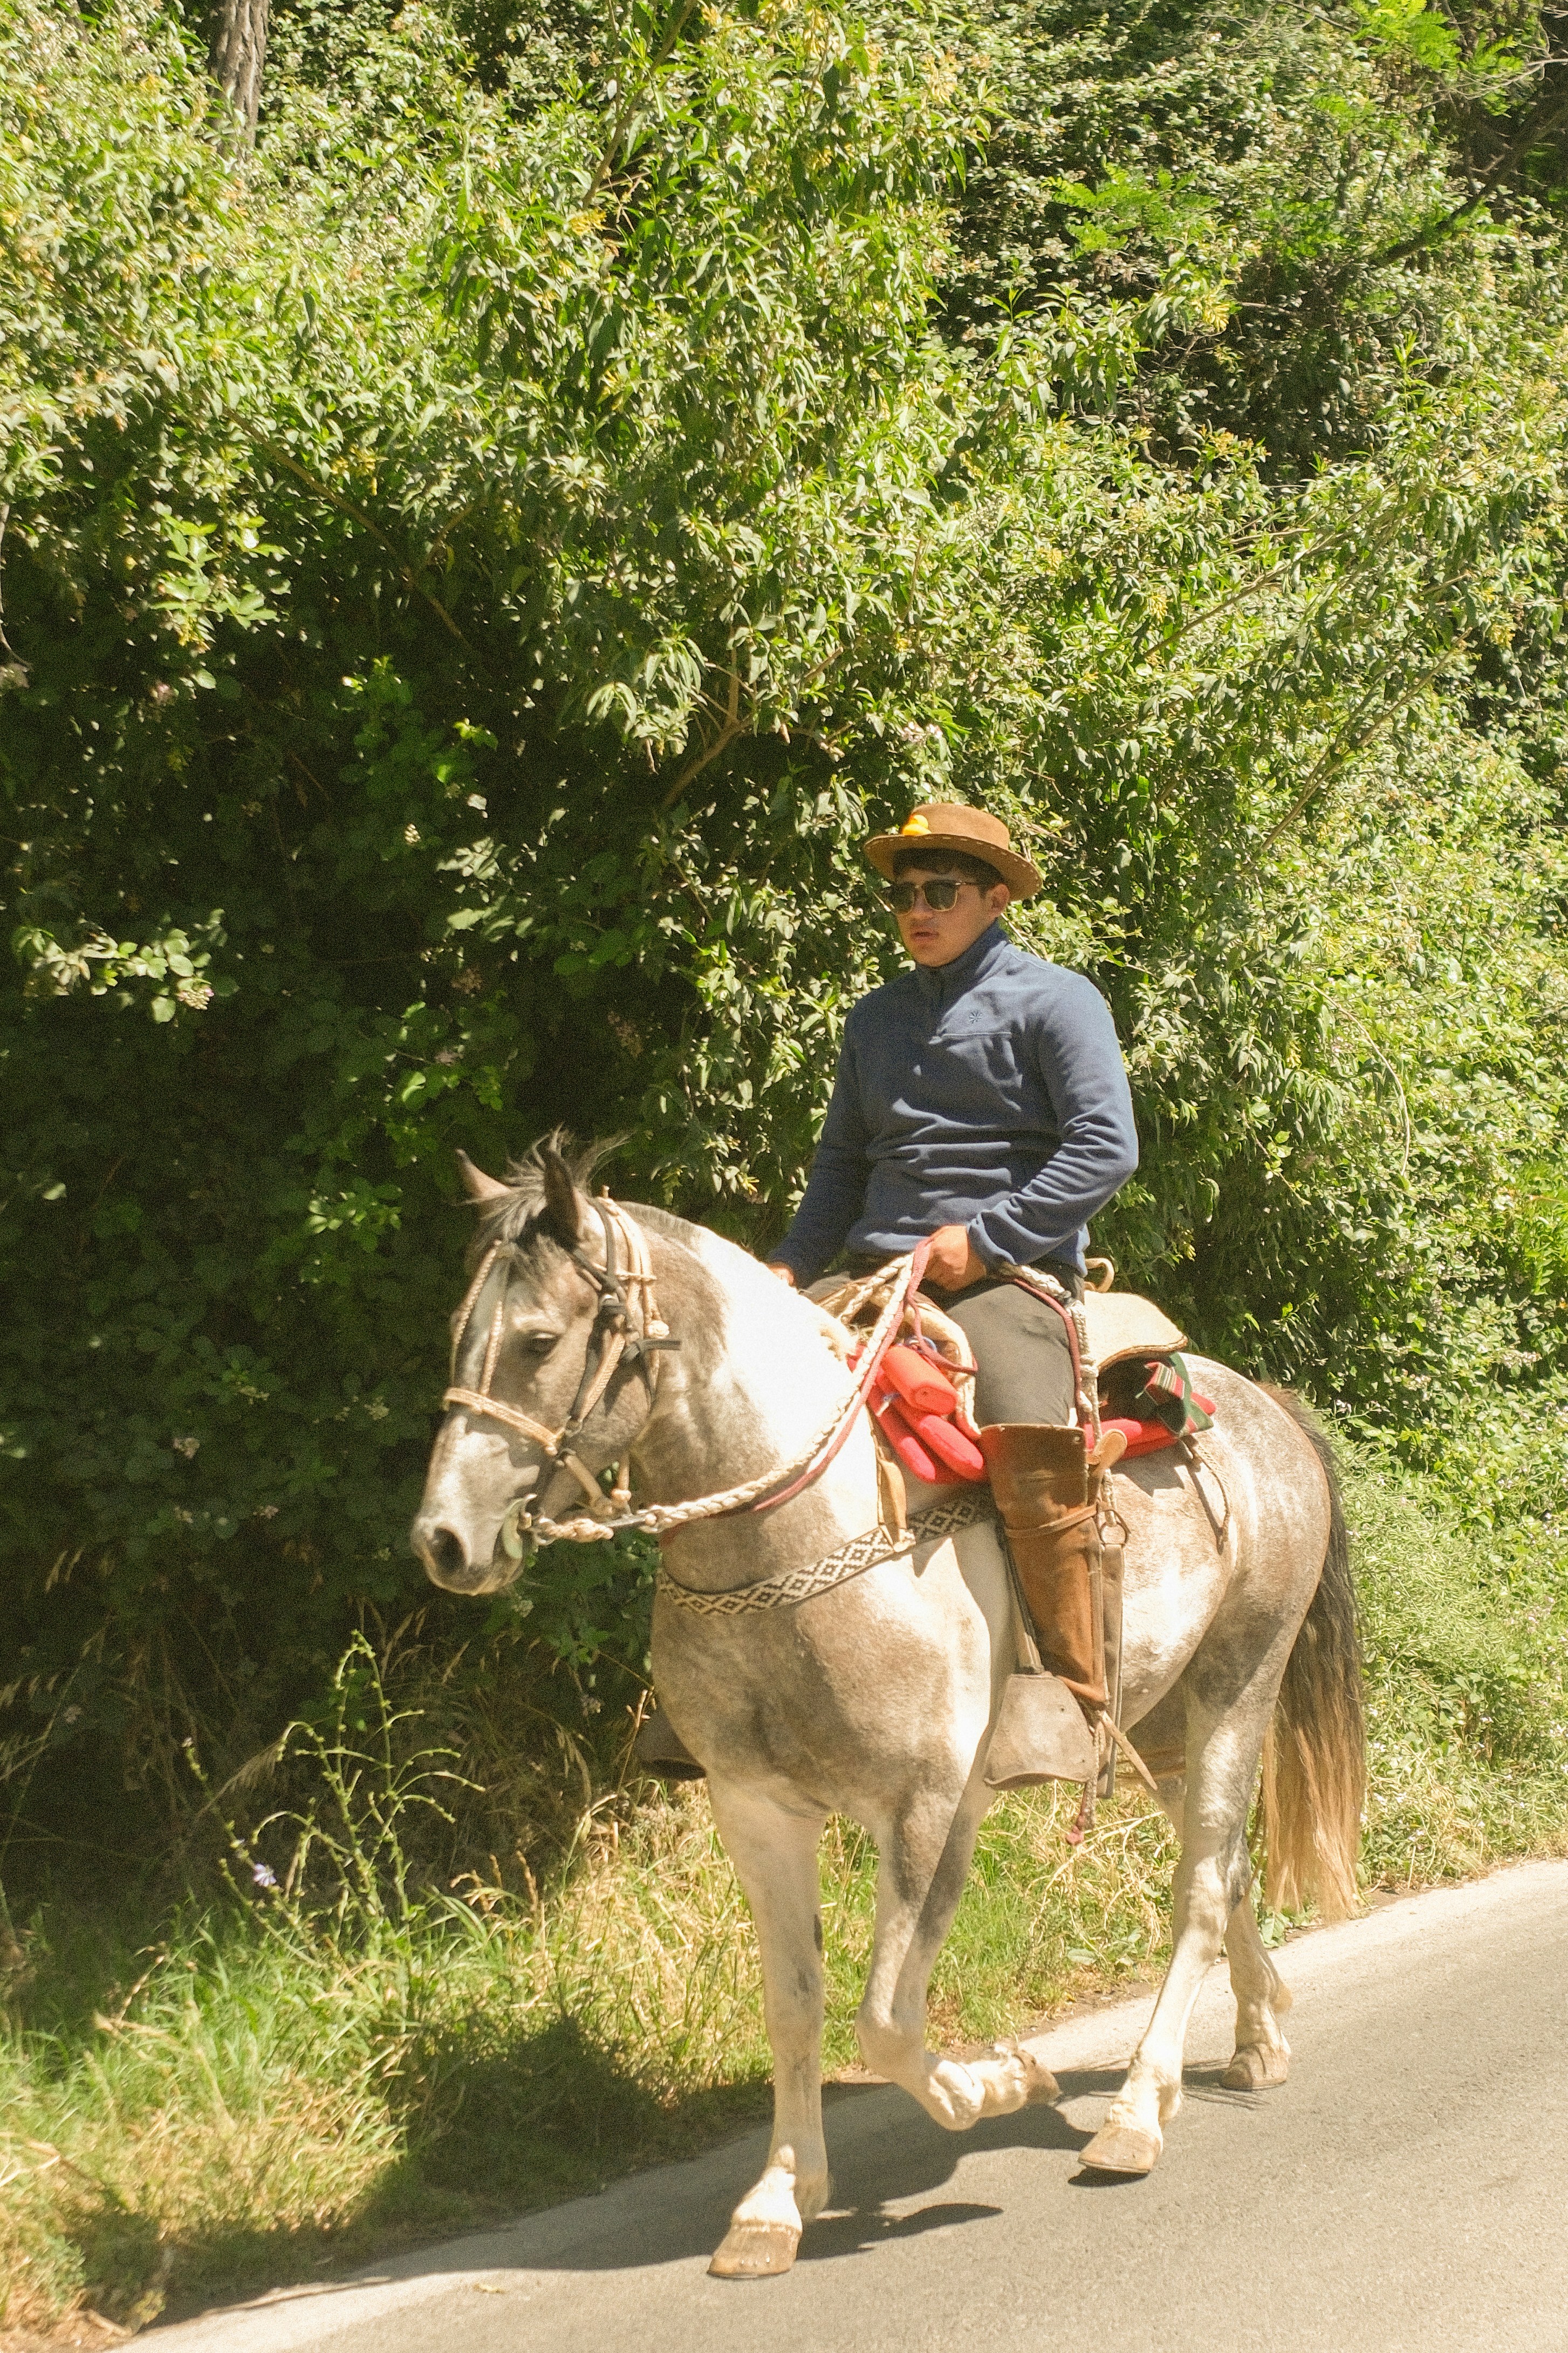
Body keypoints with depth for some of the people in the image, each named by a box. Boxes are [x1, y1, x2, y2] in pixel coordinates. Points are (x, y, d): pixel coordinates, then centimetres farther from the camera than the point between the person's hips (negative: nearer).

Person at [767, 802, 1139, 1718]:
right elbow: (842, 1163, 25)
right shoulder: (878, 1017, 19)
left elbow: (1106, 1147, -10)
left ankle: (1078, 1698, -21)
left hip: (1010, 1272, -7)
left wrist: (985, 1240, -15)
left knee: (1034, 1453, -30)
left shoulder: (1053, 1000, 0)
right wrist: (790, 1268, 8)